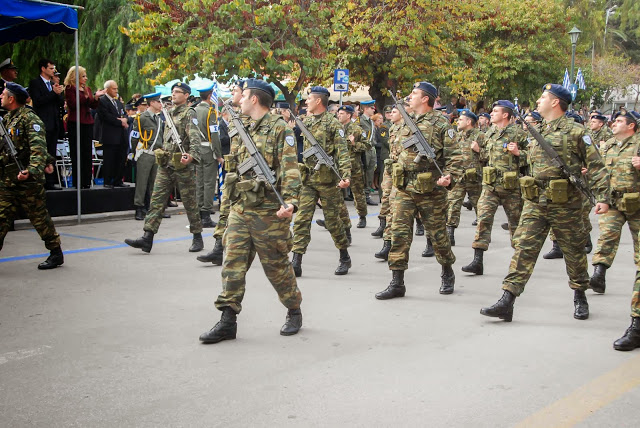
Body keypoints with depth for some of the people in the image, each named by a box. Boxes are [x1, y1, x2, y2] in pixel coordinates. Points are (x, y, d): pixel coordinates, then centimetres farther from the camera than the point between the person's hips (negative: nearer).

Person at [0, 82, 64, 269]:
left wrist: (31, 171, -35)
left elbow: (39, 148, -23)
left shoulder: (29, 118, -12)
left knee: (40, 218, 1)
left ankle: (56, 253, 13)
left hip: (27, 180, -8)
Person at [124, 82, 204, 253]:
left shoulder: (189, 113, -6)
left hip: (183, 165, -7)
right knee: (157, 200, 0)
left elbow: (195, 136, -21)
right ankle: (147, 238, -3)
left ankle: (197, 237, 15)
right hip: (165, 164, 7)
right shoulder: (169, 112, 17)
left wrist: (192, 155, -37)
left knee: (190, 203, 2)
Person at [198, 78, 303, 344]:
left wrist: (290, 202, -28)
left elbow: (290, 170, -16)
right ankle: (228, 321, 4)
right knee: (233, 264, 1)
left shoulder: (279, 129, -8)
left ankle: (294, 312, 23)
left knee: (277, 266, 4)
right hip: (240, 210, 7)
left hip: (268, 212, -7)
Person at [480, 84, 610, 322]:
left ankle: (580, 297, 31)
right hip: (535, 203, 5)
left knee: (574, 252, 11)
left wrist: (603, 197, -13)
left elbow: (596, 166, -8)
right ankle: (507, 302, -10)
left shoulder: (575, 131, -5)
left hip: (565, 204, -5)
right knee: (524, 249, -5)